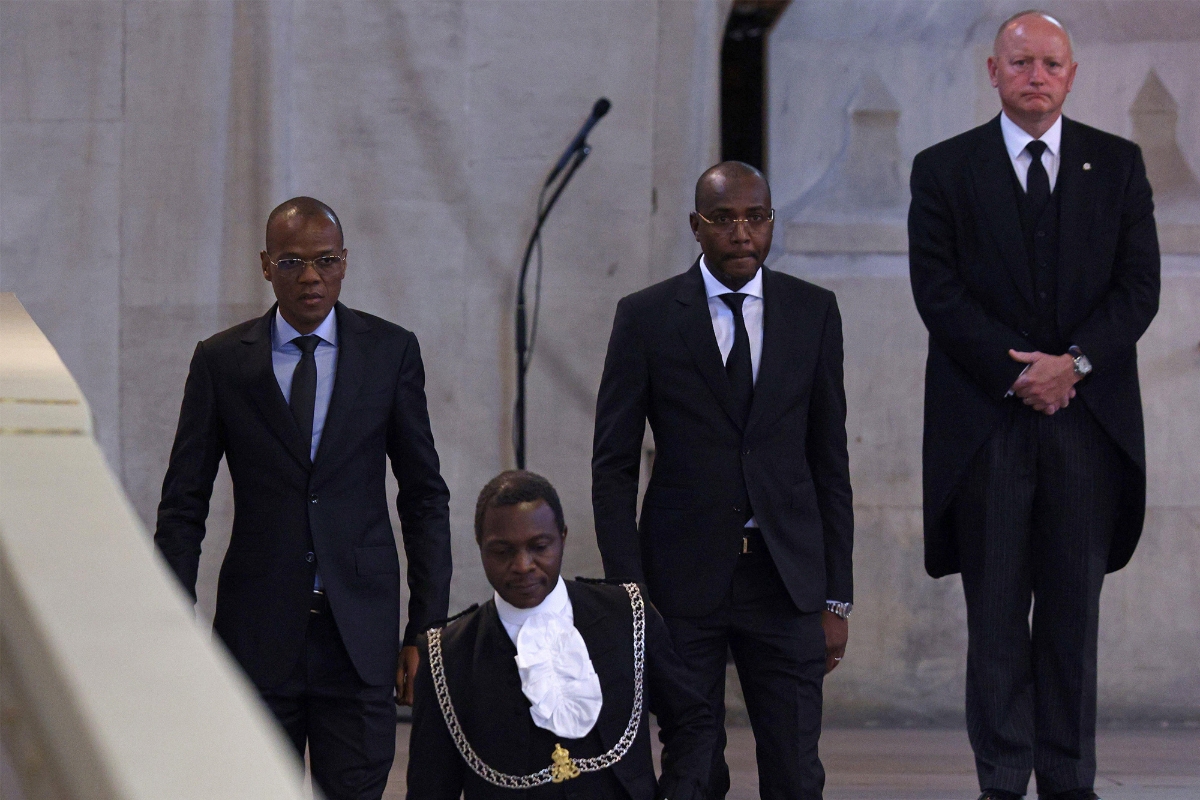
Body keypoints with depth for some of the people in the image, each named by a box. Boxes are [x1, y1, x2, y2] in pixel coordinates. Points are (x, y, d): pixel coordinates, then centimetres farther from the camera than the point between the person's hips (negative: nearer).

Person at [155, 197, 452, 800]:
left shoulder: (391, 352, 3)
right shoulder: (221, 361, 2)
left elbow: (425, 496, 6)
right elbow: (182, 506, 4)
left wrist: (428, 630, 0)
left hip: (360, 636, 0)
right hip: (258, 631, 0)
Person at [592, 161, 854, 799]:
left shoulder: (813, 313, 6)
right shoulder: (646, 317, 0)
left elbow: (829, 460, 8)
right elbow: (613, 466, 1)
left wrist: (837, 597, 4)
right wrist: (627, 593, -6)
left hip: (786, 578, 1)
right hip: (684, 578, -1)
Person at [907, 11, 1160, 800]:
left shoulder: (1118, 165, 9)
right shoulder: (944, 170, 5)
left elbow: (1139, 285, 3)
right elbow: (939, 291, -2)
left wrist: (1073, 363, -10)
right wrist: (1017, 372, -11)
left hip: (1088, 416, 1)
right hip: (986, 418, -1)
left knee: (1075, 608, 4)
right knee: (995, 609, 1)